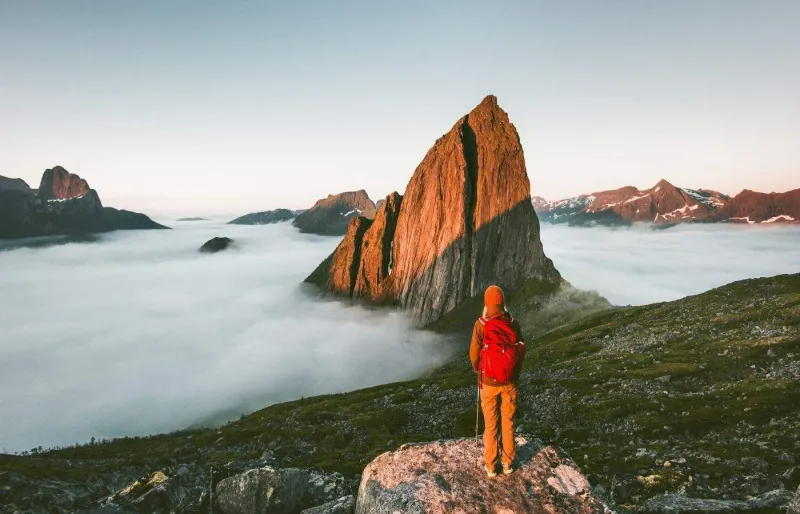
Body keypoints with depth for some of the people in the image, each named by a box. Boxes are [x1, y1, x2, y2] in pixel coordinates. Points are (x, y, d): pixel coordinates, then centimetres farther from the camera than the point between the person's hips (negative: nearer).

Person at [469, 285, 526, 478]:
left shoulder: (481, 324, -15)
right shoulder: (513, 323, -7)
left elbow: (474, 353, -11)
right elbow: (521, 350, -2)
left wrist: (478, 370, 10)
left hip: (489, 382, -2)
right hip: (510, 382, 2)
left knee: (490, 425, 12)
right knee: (508, 422, 17)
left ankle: (490, 466, 22)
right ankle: (508, 463, 28)